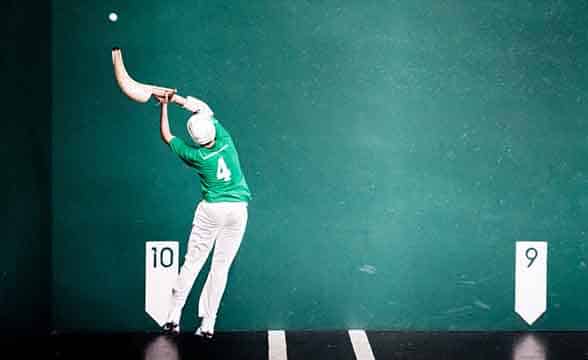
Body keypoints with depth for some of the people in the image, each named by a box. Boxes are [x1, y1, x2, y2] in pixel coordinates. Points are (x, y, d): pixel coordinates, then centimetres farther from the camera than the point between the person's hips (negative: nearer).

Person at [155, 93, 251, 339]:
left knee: (192, 262, 7)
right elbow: (204, 109, 7)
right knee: (221, 267, 4)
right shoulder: (225, 141, -6)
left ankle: (174, 317, 6)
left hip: (211, 210, -2)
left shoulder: (195, 156, -10)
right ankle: (207, 325, 6)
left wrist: (164, 106, 13)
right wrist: (174, 98, 6)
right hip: (238, 210, 2)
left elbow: (166, 136, 7)